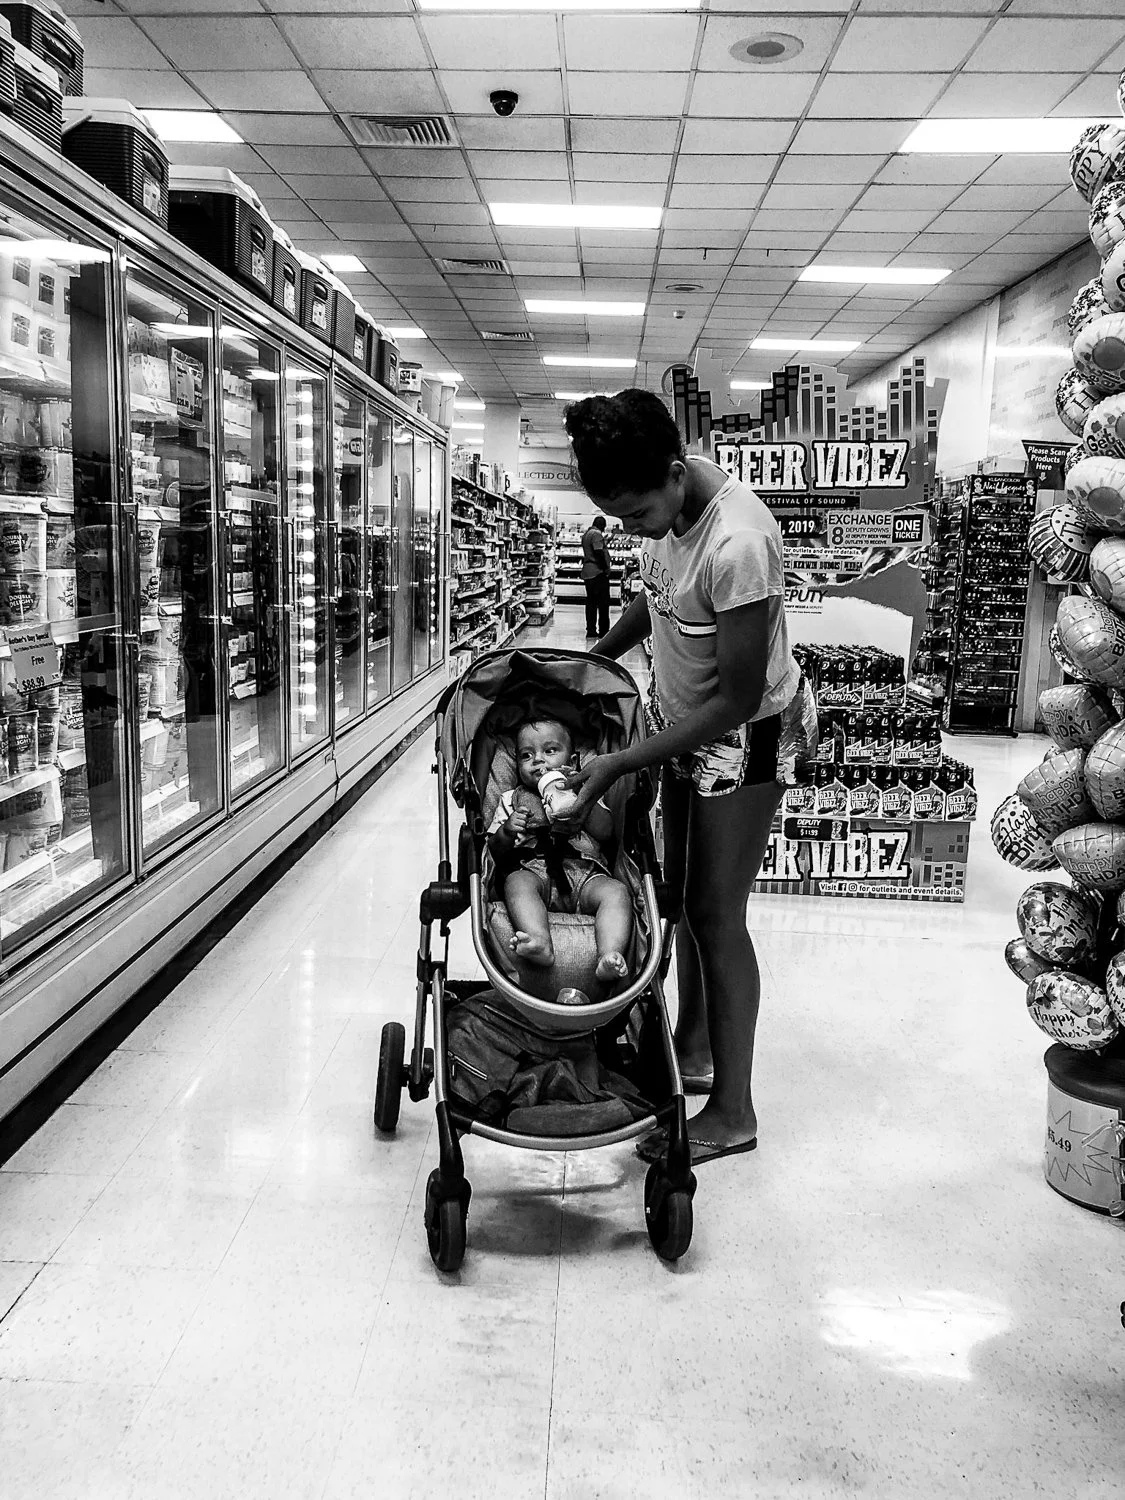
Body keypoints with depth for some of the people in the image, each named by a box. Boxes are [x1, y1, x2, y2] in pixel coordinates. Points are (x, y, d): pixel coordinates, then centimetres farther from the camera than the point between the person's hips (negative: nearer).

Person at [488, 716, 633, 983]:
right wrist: (507, 831, -7)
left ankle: (610, 956, -48)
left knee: (617, 892, -29)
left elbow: (605, 831, 8)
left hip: (585, 874, 1)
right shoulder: (512, 800, 26)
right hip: (532, 869, -1)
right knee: (517, 882, -35)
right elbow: (497, 853, 15)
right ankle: (541, 944, -56)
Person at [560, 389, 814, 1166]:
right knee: (682, 894, 16)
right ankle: (694, 1050, 35)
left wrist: (618, 765, -26)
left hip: (744, 733, -8)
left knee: (716, 913, -3)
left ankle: (733, 1113, 10)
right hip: (685, 720, 8)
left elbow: (737, 699, -28)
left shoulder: (737, 545, -34)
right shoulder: (666, 501, -9)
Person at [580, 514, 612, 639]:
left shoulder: (586, 534, 17)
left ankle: (591, 631, 8)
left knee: (591, 602, 9)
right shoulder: (596, 534, -12)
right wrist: (606, 568, -12)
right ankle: (603, 631, 0)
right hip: (598, 572, -9)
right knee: (603, 602, -2)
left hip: (587, 572, 9)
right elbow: (599, 552, -19)